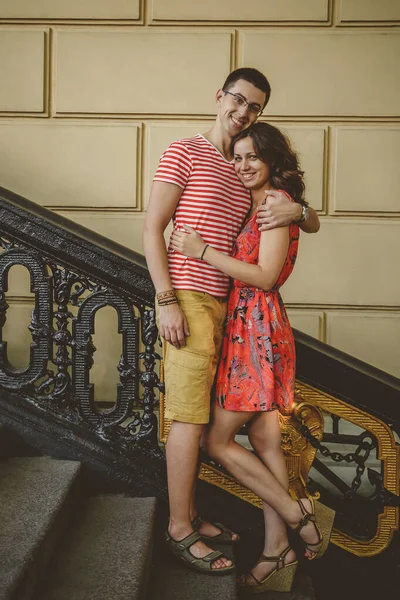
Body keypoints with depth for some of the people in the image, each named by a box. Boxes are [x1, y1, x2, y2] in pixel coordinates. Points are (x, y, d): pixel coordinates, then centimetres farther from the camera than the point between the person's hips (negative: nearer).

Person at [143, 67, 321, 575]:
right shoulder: (185, 153, 2)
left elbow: (314, 225, 20)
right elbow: (152, 228, -5)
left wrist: (296, 210, -6)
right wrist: (167, 300, -15)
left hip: (222, 304, 7)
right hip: (187, 300, -6)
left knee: (197, 415, 11)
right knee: (189, 416, -6)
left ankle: (188, 515, 22)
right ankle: (179, 530, 5)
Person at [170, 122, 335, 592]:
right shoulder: (253, 204, 18)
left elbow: (265, 276, -15)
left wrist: (203, 251, -14)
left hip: (258, 330, -9)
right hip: (245, 328, 9)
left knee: (218, 440, -2)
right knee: (264, 439, 8)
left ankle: (301, 514, 9)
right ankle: (278, 552, 16)